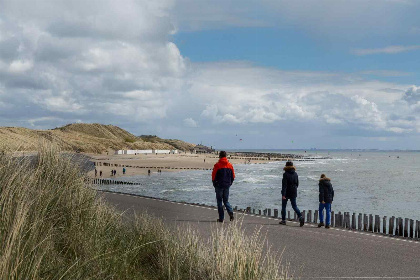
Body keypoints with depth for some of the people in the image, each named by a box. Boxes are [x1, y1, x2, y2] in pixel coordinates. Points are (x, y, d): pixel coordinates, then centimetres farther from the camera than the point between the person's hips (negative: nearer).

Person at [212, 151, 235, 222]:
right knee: (226, 201, 15)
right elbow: (233, 176, 7)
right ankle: (230, 212, -10)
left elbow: (213, 176, -9)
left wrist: (214, 183, 7)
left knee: (219, 201, 5)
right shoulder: (230, 165, 4)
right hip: (227, 186, 4)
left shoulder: (217, 165, -11)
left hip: (219, 185, -4)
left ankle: (221, 218, 3)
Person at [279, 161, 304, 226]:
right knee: (294, 206, 8)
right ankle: (300, 217, -13)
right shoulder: (295, 174, 5)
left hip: (287, 193, -5)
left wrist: (283, 194, -21)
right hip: (293, 193, 5)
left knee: (283, 206, 10)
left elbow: (284, 185, -19)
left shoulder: (285, 174, -14)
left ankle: (283, 220, 13)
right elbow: (297, 184, 13)